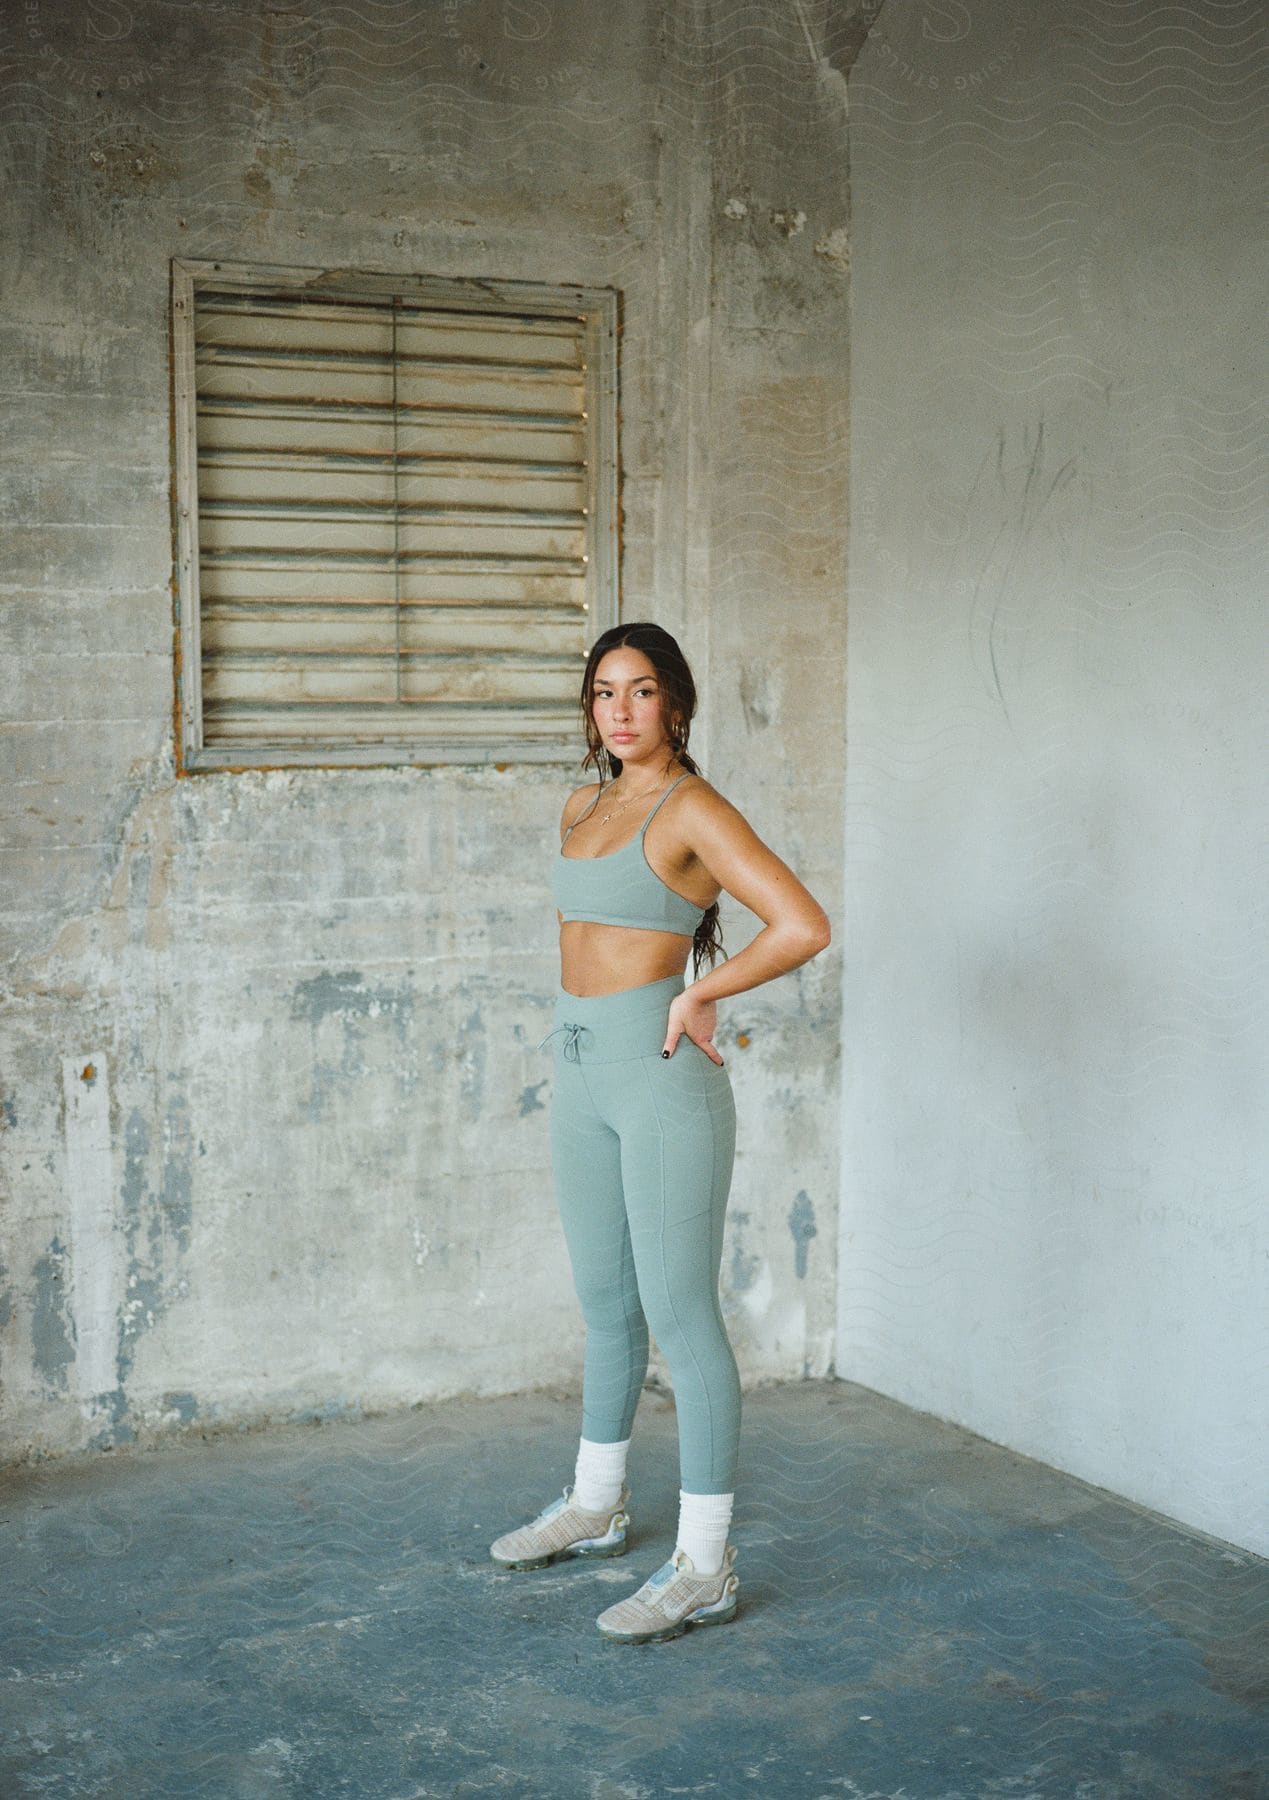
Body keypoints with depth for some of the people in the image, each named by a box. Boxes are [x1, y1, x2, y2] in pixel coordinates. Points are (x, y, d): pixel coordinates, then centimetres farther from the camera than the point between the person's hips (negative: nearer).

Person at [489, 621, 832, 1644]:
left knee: (680, 1316, -5)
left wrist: (694, 993, -12)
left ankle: (705, 1568, 2)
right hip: (581, 1067, 8)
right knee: (607, 1307, 19)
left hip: (660, 1072, -8)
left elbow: (804, 927, -20)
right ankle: (597, 1508, 35)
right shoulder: (583, 808, 12)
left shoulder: (693, 810, -11)